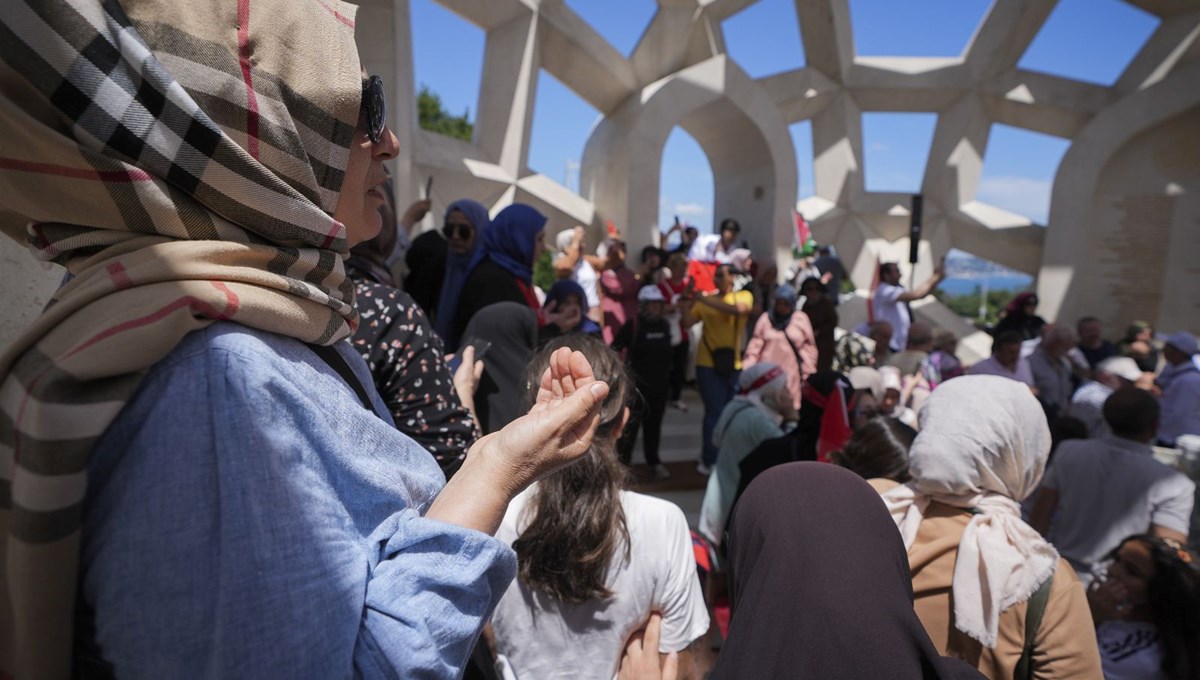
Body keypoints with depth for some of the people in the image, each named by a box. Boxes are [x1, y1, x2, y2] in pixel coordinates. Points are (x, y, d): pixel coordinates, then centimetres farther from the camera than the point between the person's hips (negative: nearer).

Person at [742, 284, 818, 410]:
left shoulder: (801, 319, 3)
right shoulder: (766, 318, 5)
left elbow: (809, 347, 3)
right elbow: (755, 346, 3)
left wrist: (808, 373, 1)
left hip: (791, 375, 0)